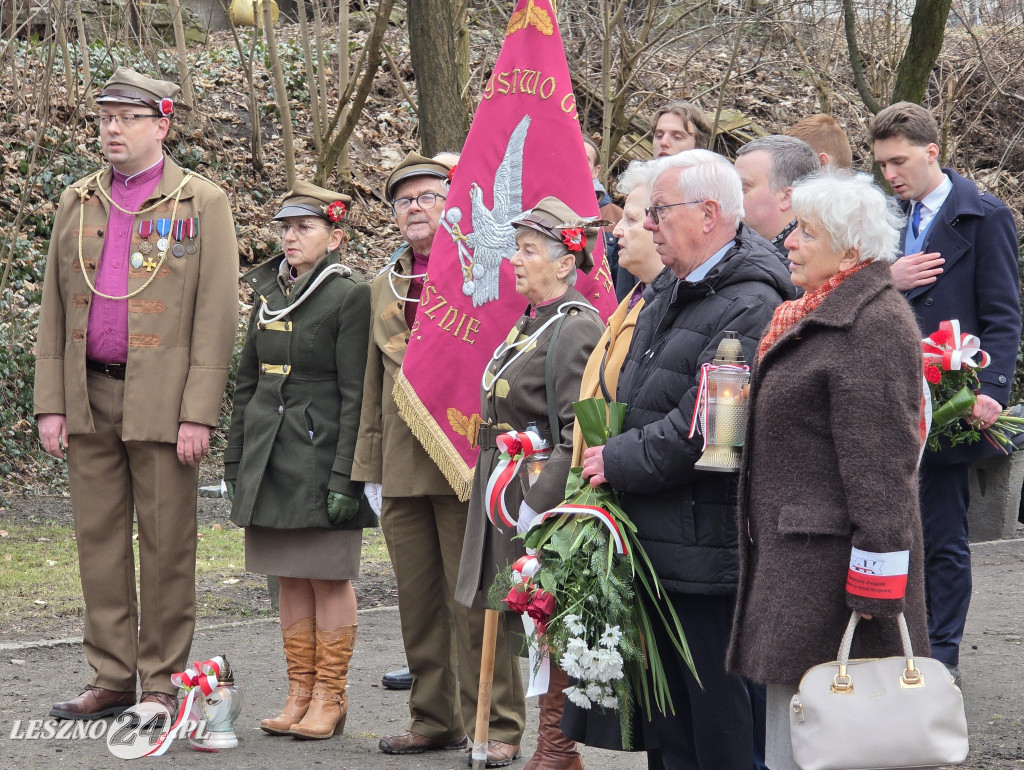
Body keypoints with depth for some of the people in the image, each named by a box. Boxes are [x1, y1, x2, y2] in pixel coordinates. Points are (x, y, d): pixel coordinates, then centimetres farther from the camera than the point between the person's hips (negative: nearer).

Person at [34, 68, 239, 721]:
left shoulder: (201, 204, -2)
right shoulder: (77, 203, 12)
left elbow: (218, 315, -7)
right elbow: (54, 310, 14)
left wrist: (198, 414, -13)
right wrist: (50, 404, 6)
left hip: (163, 402, -5)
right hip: (90, 398, 5)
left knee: (166, 545, 1)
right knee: (99, 540, 8)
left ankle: (163, 684, 9)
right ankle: (112, 679, 16)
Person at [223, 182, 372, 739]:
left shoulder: (350, 295, -9)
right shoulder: (269, 292, 11)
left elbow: (357, 395, -12)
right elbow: (248, 381, 16)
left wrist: (344, 477, -16)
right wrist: (236, 461, 13)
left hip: (321, 455, -6)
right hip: (271, 458, 6)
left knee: (329, 578, 0)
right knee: (290, 577, 9)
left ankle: (330, 698, 7)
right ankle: (299, 695, 15)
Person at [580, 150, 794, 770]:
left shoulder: (750, 309, -18)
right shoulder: (672, 300, 14)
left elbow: (698, 430, -23)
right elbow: (635, 404, 26)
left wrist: (617, 462, -13)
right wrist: (609, 456, 9)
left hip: (708, 550, -10)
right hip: (658, 544, 10)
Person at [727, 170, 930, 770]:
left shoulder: (876, 324, -16)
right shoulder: (818, 315, 17)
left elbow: (881, 465, -20)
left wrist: (876, 584, -22)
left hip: (833, 557, -10)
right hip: (793, 556, 10)